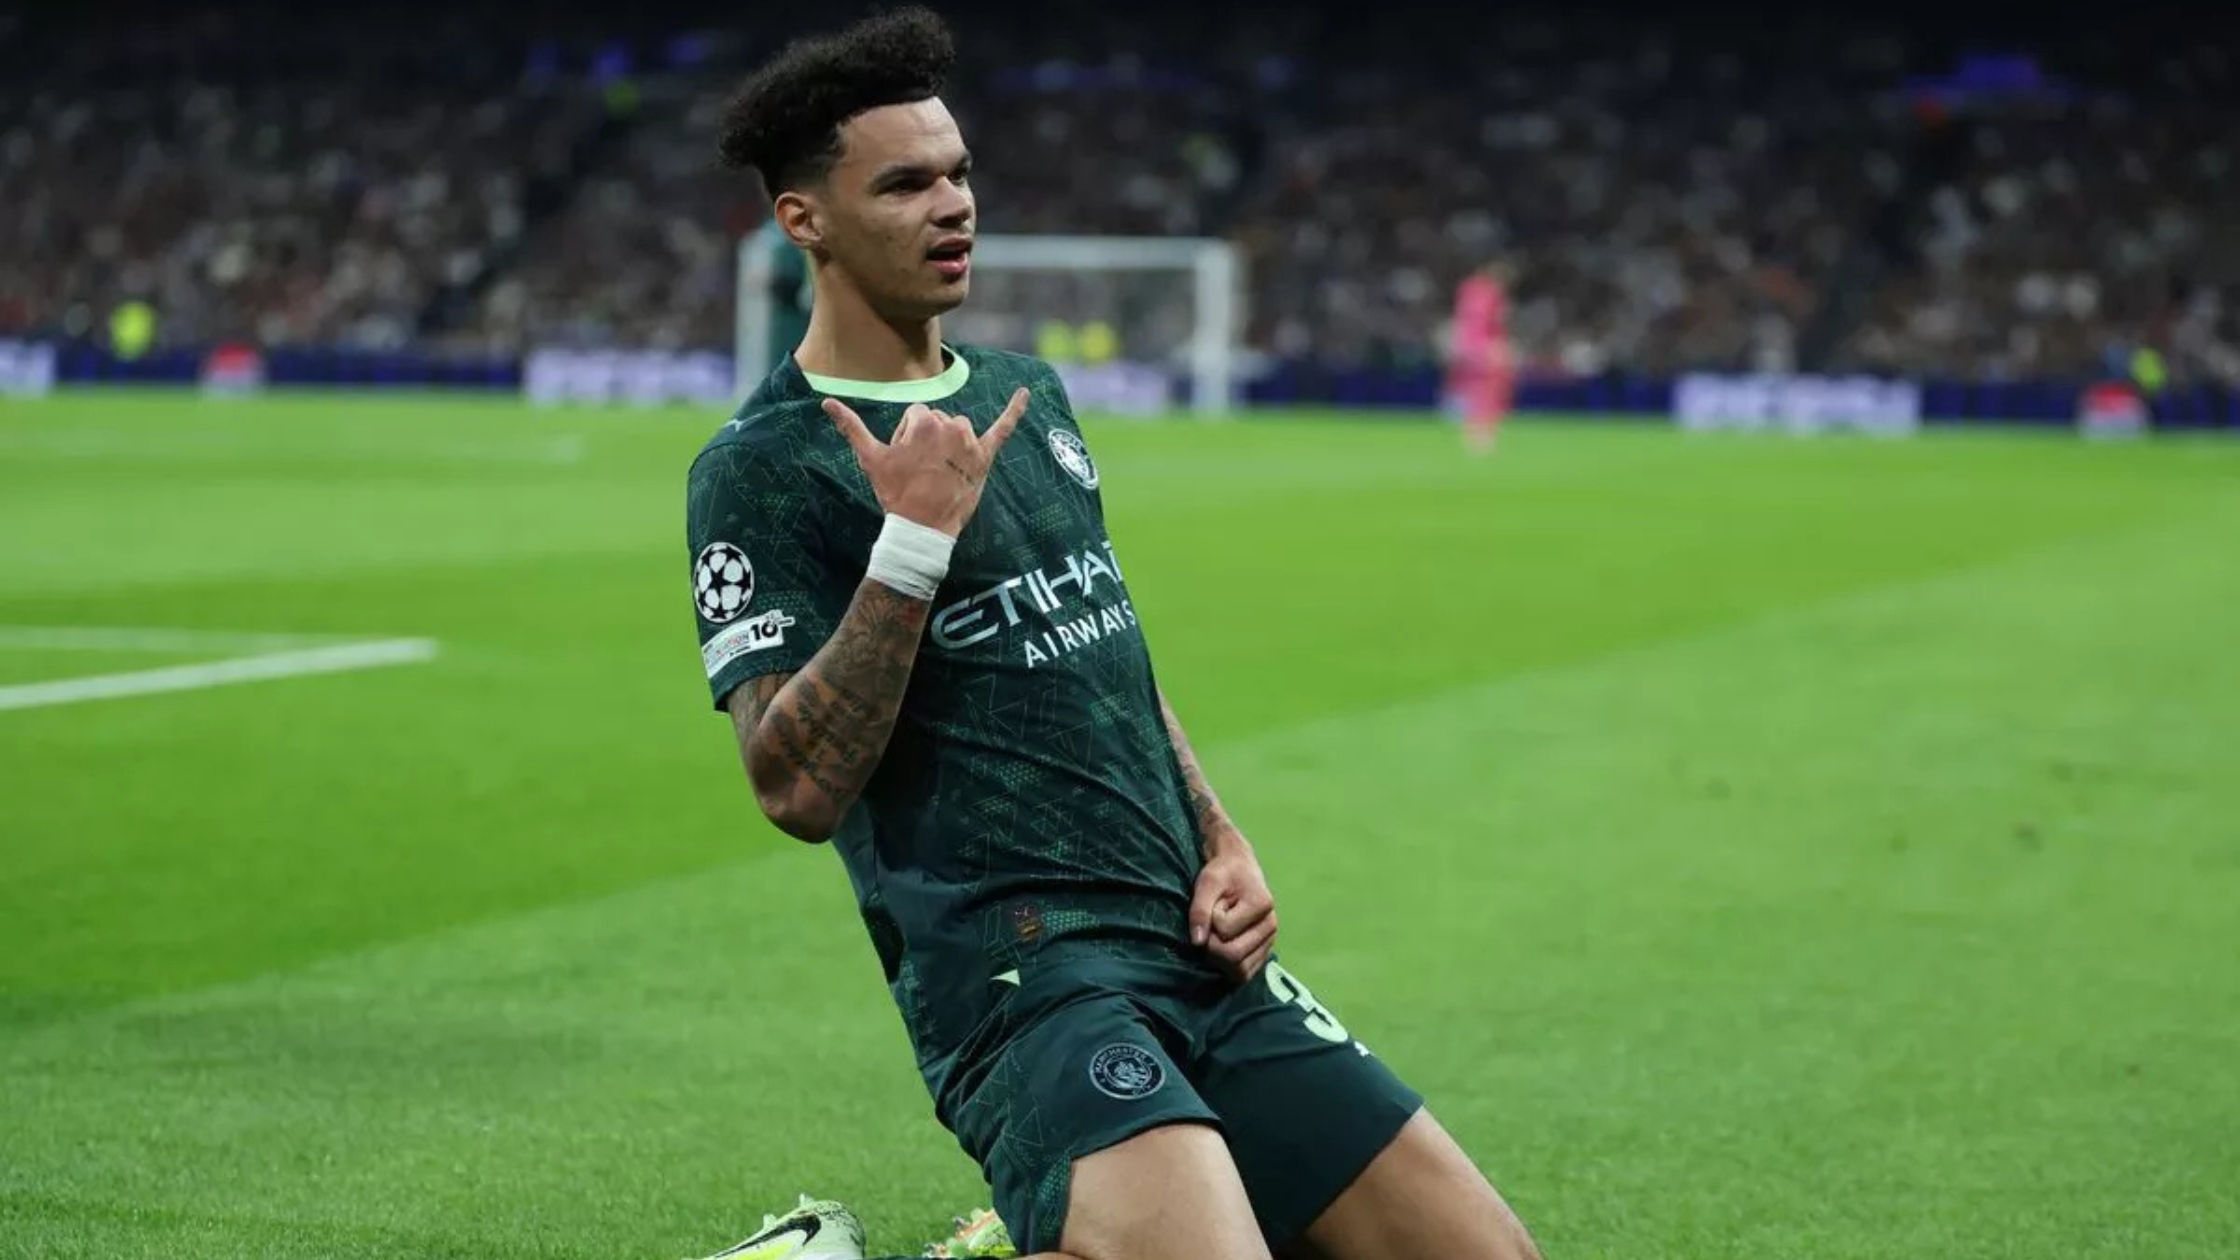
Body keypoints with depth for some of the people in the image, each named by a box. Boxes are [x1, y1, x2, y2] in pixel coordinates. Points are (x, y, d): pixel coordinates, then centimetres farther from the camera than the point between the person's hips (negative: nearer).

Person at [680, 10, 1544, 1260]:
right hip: (1019, 969, -8)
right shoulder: (761, 471, -6)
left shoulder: (1025, 393, 17)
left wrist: (1220, 840, 13)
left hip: (1197, 951, 8)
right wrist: (914, 539, -20)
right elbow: (799, 786, -16)